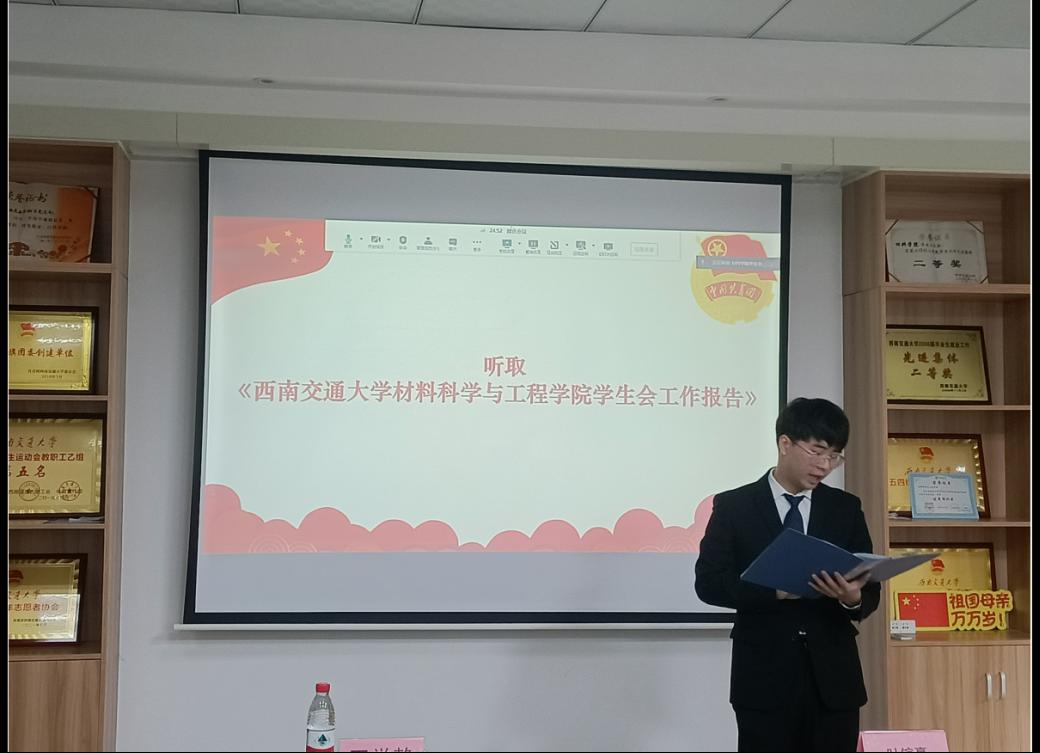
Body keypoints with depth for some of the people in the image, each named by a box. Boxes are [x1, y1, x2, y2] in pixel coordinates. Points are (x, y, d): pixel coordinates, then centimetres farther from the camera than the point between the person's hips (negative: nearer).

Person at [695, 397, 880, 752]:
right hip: (765, 679, -3)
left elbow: (871, 589, 7)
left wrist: (854, 598, -18)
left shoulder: (846, 508, 9)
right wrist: (777, 589, -20)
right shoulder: (734, 506, 1)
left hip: (834, 678, 3)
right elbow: (708, 581, -7)